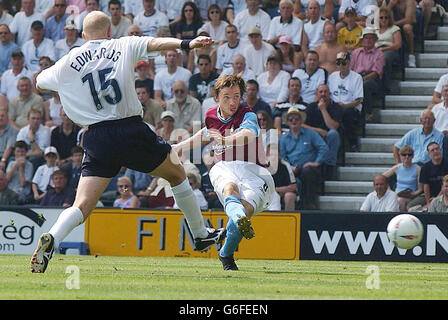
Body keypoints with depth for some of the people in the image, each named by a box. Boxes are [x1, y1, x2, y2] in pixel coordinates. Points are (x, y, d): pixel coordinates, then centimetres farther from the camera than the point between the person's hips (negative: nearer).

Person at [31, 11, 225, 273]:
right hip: (132, 129, -1)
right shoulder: (123, 46, 5)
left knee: (82, 206, -2)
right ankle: (201, 234, 31)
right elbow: (155, 43, -12)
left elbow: (39, 82, 25)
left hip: (97, 138, 1)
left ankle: (52, 238, -31)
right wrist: (186, 44, -24)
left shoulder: (67, 64, 9)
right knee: (176, 173, 23)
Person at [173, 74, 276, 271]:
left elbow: (248, 135, -28)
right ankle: (239, 218, -75)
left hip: (251, 169, -2)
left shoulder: (248, 116, -4)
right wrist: (176, 148, 49)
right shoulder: (211, 116, 14)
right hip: (223, 168, 2)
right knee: (230, 186, -37)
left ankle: (226, 254, -11)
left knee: (246, 208, -33)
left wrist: (226, 140, -49)